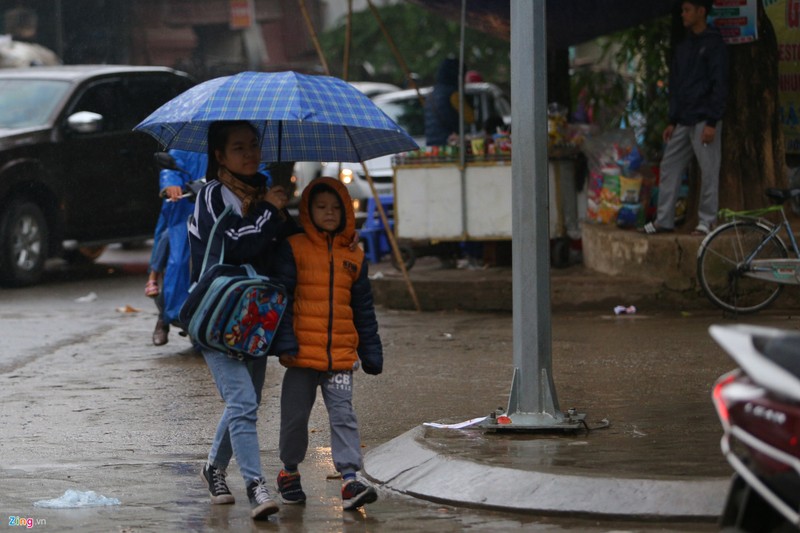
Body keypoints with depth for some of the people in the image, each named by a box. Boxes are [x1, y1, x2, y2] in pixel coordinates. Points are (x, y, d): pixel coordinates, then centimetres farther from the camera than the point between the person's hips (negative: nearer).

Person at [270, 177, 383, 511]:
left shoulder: (353, 258, 11)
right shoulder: (294, 249, 0)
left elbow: (364, 311, 16)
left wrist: (372, 355, 15)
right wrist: (284, 344, -12)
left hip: (341, 356, 2)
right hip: (302, 355, -2)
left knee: (343, 416, -7)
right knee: (295, 417, 8)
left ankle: (350, 480, -12)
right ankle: (289, 472, 27)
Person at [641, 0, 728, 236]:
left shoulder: (714, 44, -6)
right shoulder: (684, 46, 16)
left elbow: (719, 85, -12)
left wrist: (712, 122, -17)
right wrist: (672, 121, 13)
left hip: (703, 120, -8)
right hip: (683, 121, 8)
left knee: (708, 170, -3)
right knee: (669, 167, 6)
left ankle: (707, 221, 2)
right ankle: (664, 219, 9)